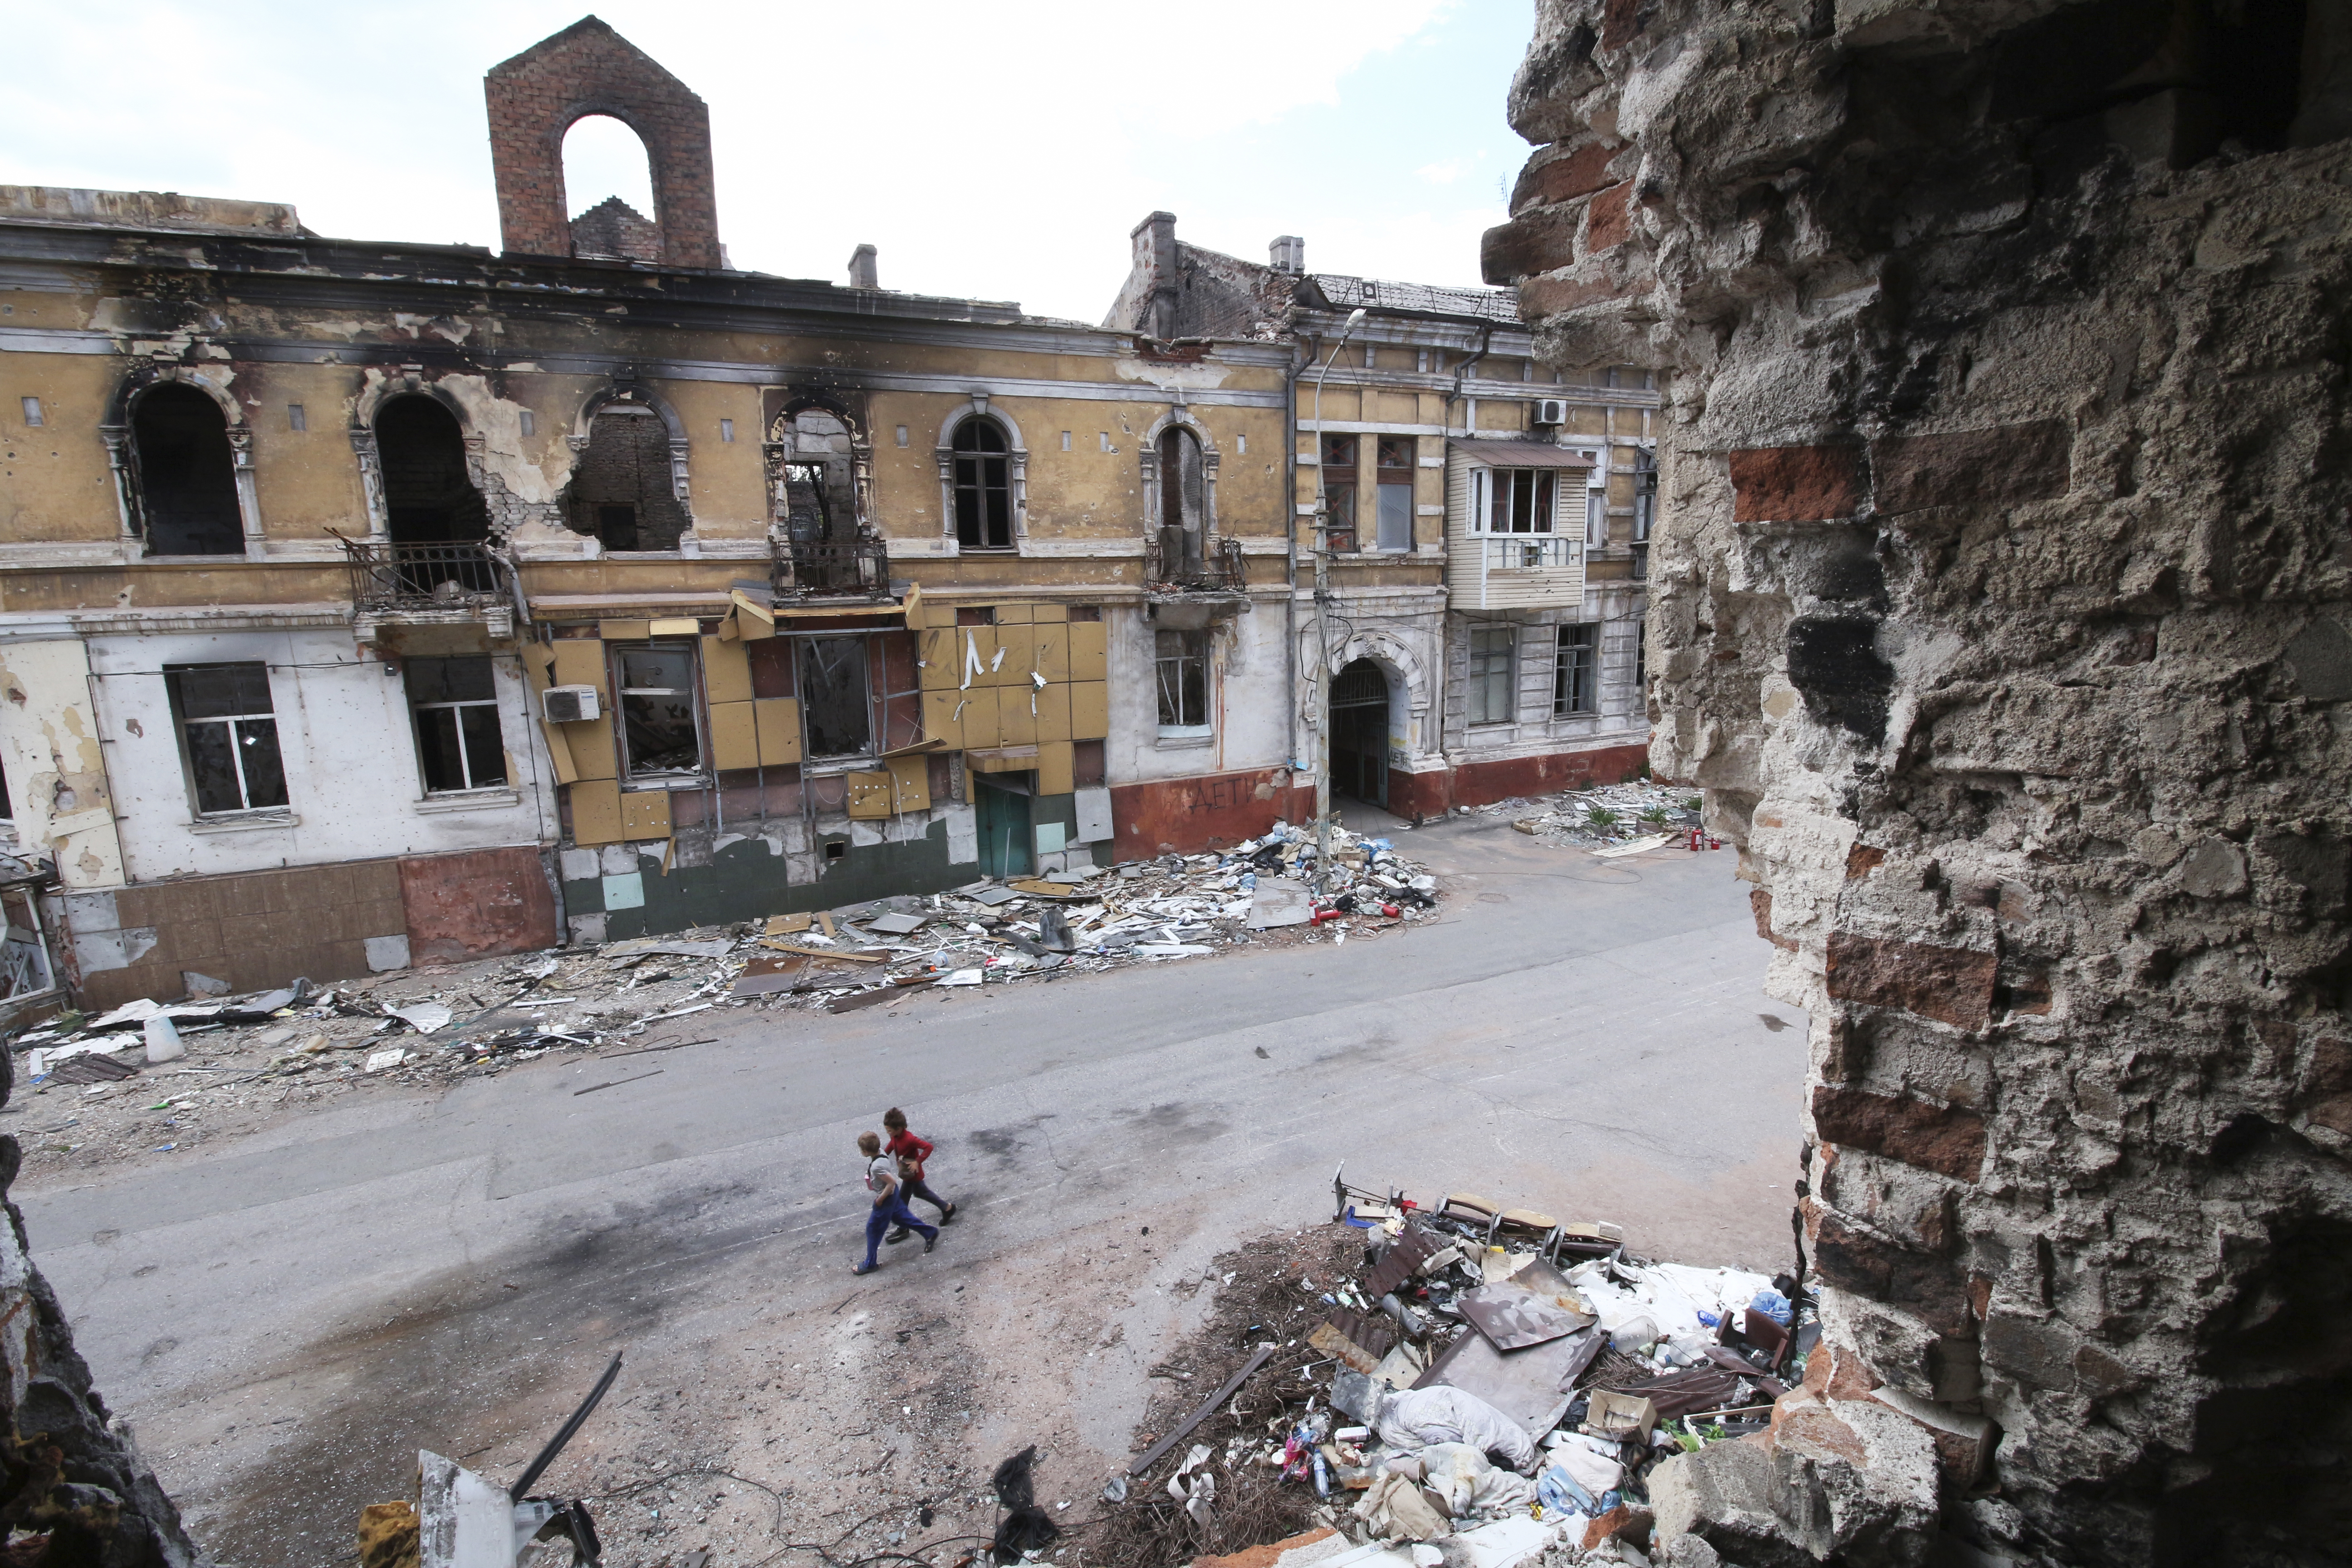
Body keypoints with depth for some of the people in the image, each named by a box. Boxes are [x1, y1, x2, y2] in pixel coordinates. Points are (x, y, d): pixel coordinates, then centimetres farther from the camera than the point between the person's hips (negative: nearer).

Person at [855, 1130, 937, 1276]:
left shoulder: (876, 1166, -36)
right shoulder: (881, 1153, -9)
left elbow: (892, 1182, -34)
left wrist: (880, 1199, -20)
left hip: (886, 1198, -9)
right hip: (893, 1194, 9)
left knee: (873, 1229, 7)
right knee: (902, 1216, 25)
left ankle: (870, 1264, 22)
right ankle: (930, 1234, 37)